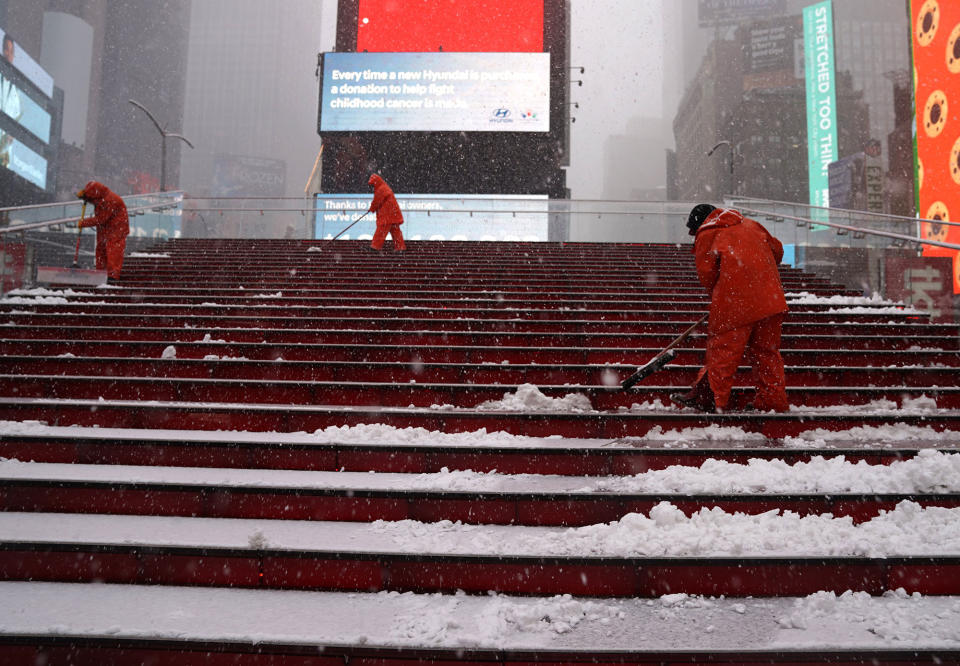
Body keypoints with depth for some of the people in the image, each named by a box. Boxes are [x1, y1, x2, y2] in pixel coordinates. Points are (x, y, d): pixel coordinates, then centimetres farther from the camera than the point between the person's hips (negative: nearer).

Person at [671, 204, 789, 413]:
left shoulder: (707, 234, 7)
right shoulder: (751, 224, 24)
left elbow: (706, 272, -1)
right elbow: (777, 249, 25)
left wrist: (715, 292, 16)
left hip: (735, 299, -6)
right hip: (770, 297, 6)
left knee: (722, 348, -2)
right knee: (766, 351, 11)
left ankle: (711, 397, -1)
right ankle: (773, 401, 12)